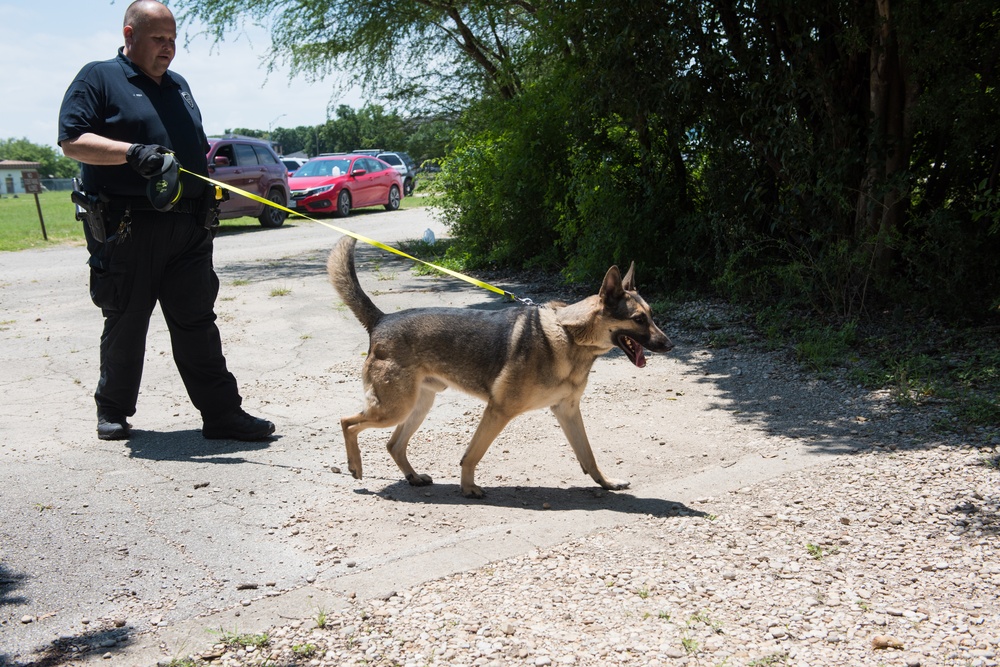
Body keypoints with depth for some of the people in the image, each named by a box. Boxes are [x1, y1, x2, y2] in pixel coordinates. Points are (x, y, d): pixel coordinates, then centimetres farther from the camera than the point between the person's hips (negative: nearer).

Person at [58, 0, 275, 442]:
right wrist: (132, 152, -24)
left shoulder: (178, 86, 21)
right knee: (125, 324, 5)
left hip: (187, 227, 5)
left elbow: (198, 152, 27)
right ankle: (113, 412, 22)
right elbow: (72, 141, -10)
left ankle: (222, 414, 4)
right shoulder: (98, 79, 1)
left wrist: (208, 205, 16)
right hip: (127, 227, -5)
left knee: (197, 323, 3)